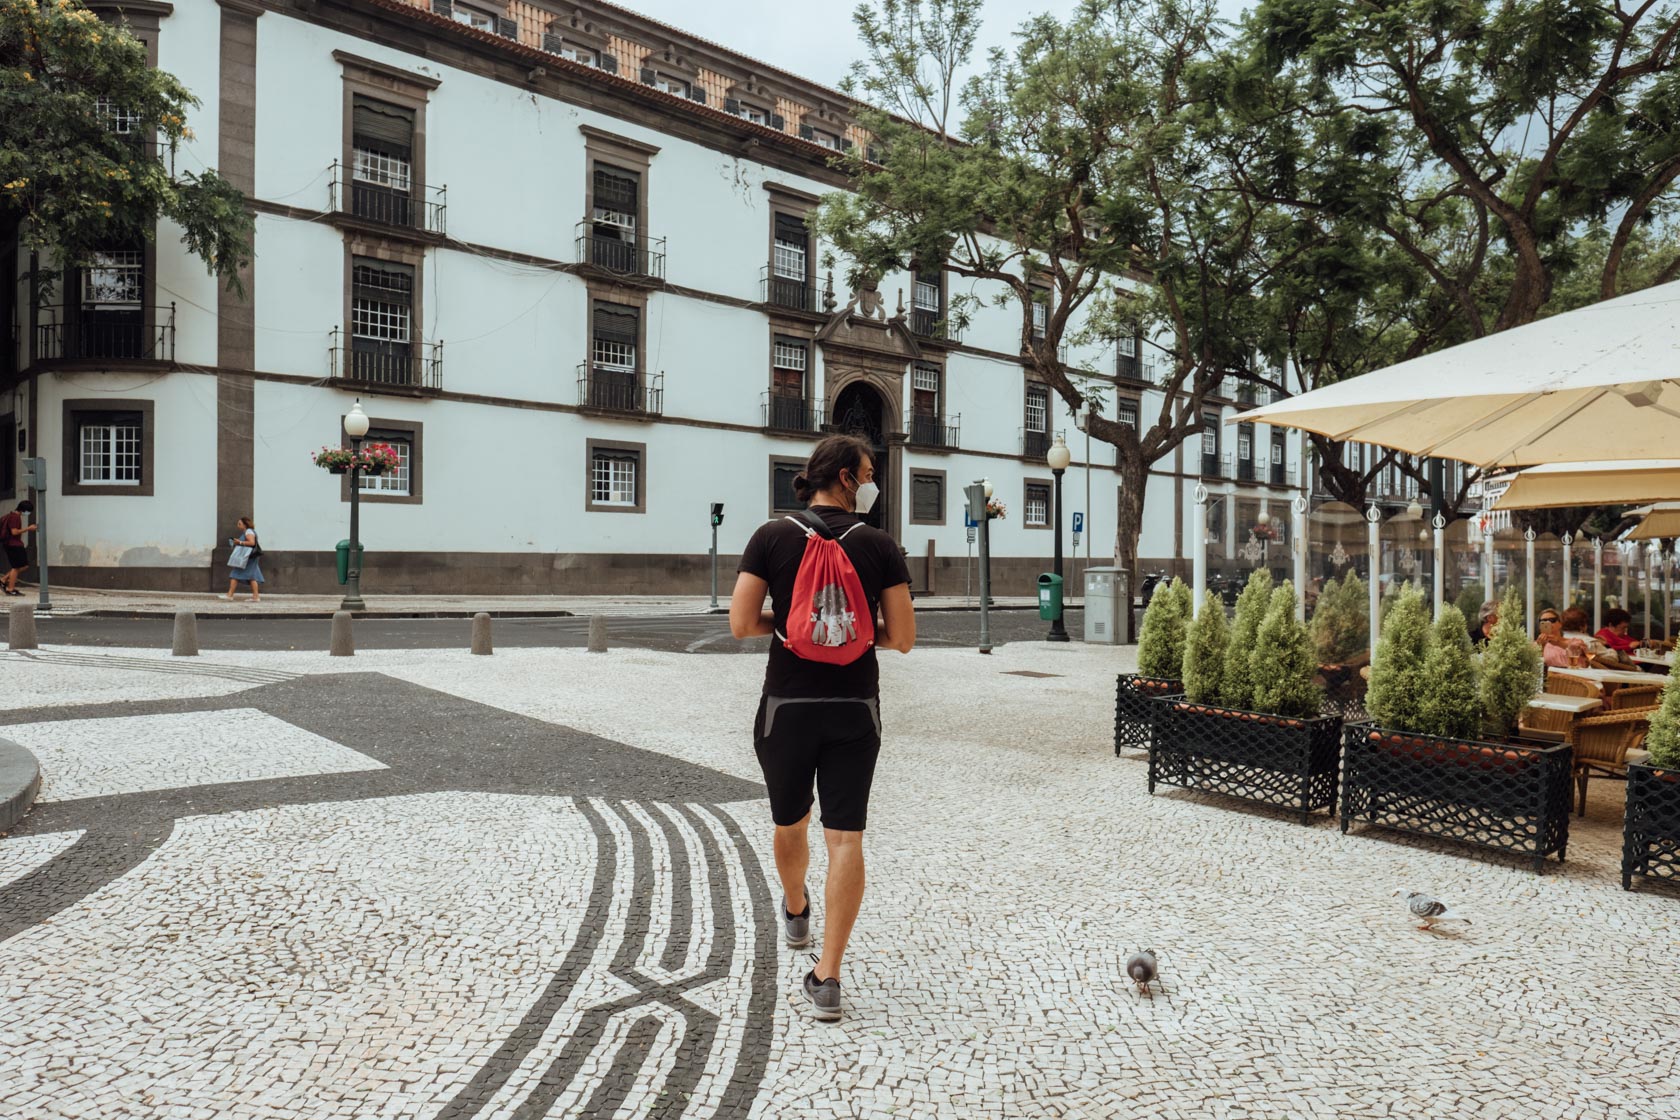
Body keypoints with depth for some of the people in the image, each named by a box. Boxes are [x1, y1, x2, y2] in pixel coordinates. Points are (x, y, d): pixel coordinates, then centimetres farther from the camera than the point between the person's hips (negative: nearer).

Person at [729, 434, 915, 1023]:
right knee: (845, 838, 2)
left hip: (787, 706, 1)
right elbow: (902, 638, -5)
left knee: (790, 824, 23)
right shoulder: (880, 545, -4)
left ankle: (796, 914, 49)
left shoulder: (772, 537, -4)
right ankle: (827, 978, 0)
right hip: (855, 709, -1)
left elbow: (741, 624, -9)